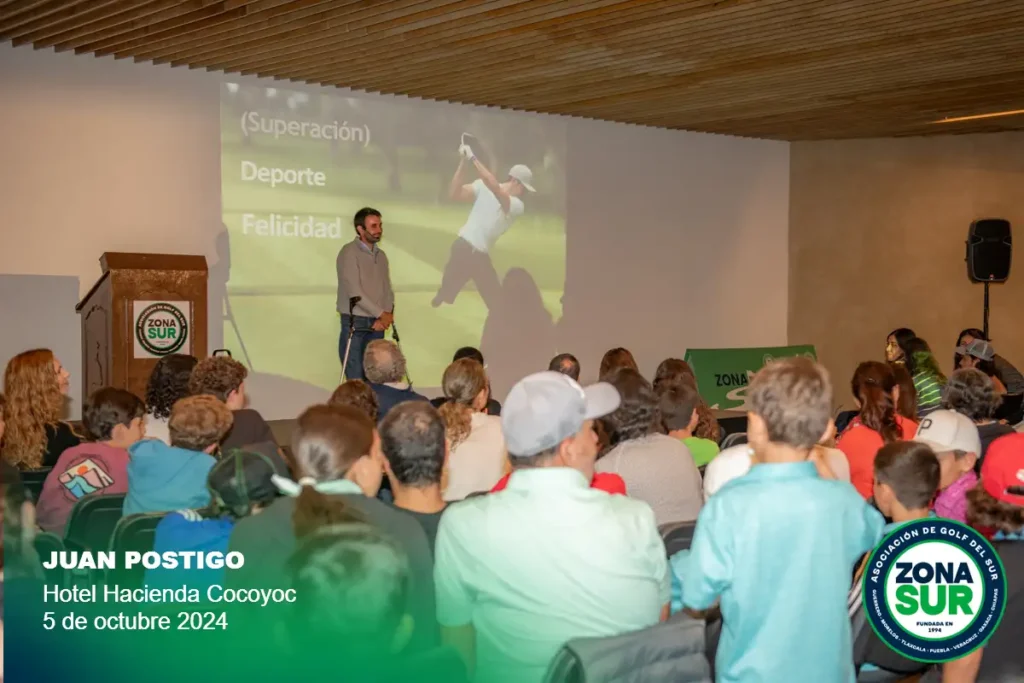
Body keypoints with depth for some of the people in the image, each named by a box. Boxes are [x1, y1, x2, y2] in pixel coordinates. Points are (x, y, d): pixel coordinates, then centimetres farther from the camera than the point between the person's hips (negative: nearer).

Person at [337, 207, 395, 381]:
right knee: (355, 378, -6)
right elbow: (354, 291, -16)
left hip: (376, 324, 6)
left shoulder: (381, 255, 12)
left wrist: (387, 314, -10)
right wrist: (381, 314, -13)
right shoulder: (349, 252, -9)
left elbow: (387, 289, 9)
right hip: (354, 323, -6)